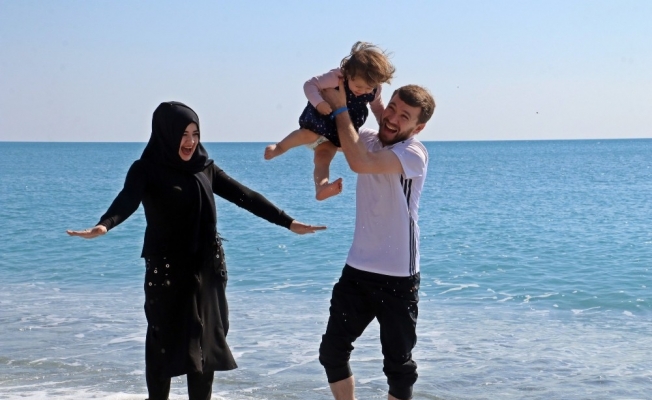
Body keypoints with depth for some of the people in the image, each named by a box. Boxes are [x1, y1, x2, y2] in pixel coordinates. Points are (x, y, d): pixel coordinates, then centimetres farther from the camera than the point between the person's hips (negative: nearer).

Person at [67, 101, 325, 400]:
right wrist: (103, 225, -45)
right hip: (167, 271, -5)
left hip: (206, 269, 5)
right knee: (164, 344, -1)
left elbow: (244, 196, 8)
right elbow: (127, 200, -24)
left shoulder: (205, 168, 9)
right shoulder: (146, 170, -6)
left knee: (205, 344, 8)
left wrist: (287, 222, 4)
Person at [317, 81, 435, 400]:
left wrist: (340, 108, -20)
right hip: (357, 269, 6)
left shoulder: (413, 154, -17)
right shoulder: (367, 138, 4)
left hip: (398, 278, -6)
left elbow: (360, 162, -31)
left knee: (398, 365, 5)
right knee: (332, 352, 11)